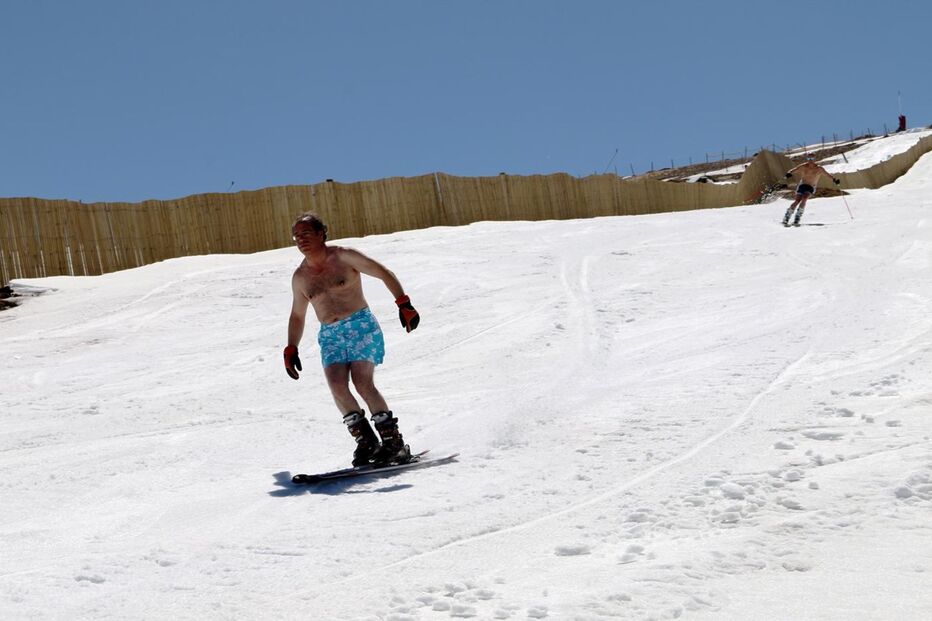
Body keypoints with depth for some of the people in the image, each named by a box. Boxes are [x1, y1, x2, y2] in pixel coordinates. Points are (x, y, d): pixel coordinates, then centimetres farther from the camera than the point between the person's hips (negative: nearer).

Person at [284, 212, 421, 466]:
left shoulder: (344, 257, -2)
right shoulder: (300, 277, 12)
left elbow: (385, 274, -1)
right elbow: (297, 315, 26)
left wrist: (404, 304, -10)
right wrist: (291, 348, 18)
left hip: (361, 325, -4)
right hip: (330, 336, 4)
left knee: (363, 383, -21)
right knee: (337, 385, -20)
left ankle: (394, 442, -13)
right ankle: (366, 440, -11)